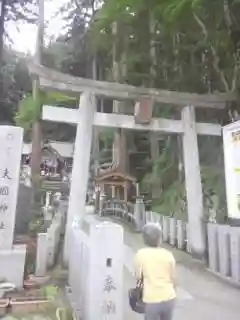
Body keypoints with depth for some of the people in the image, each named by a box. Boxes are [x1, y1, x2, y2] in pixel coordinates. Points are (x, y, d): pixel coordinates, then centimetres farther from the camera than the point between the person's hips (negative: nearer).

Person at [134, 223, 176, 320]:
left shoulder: (141, 254, -11)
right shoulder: (168, 254, -4)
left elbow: (138, 277, -6)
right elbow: (173, 278, 3)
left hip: (151, 300, -3)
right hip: (169, 298, 3)